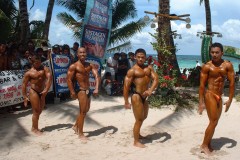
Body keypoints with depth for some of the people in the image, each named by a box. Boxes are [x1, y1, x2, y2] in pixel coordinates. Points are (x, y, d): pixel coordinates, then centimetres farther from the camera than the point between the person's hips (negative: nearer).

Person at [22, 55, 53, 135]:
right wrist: (25, 97, -7)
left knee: (39, 111, 13)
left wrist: (46, 90, -21)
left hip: (42, 92, 4)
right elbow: (24, 85, -1)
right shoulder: (29, 73, -2)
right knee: (36, 111, -2)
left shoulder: (44, 69, 3)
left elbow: (49, 78, -10)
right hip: (34, 92, -4)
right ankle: (35, 129, 12)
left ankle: (34, 127, 31)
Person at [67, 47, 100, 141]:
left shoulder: (90, 65, 8)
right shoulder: (74, 66, -8)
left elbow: (96, 76, 0)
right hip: (81, 90, -7)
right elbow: (69, 79, -12)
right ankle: (81, 134, 11)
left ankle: (76, 126, 39)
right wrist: (73, 92, -16)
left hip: (88, 90, 7)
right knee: (83, 112, -3)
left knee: (86, 110, 18)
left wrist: (96, 88, -14)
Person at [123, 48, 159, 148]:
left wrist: (151, 90, -23)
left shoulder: (149, 68, 8)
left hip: (145, 97, 7)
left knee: (144, 117, 25)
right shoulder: (132, 71, -9)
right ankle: (136, 142, 15)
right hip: (137, 96, -7)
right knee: (139, 119, 0)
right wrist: (126, 102, -13)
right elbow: (126, 86, -11)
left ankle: (137, 134, 48)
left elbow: (156, 79, -4)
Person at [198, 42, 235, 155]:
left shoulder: (228, 65, -1)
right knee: (213, 122, -8)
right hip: (209, 95, -5)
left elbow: (232, 83, 0)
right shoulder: (207, 67, -10)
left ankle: (208, 144, 26)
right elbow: (202, 85, -10)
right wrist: (201, 102, -14)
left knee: (214, 122, 12)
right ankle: (204, 145, 4)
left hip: (219, 97, 5)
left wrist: (230, 100, -5)